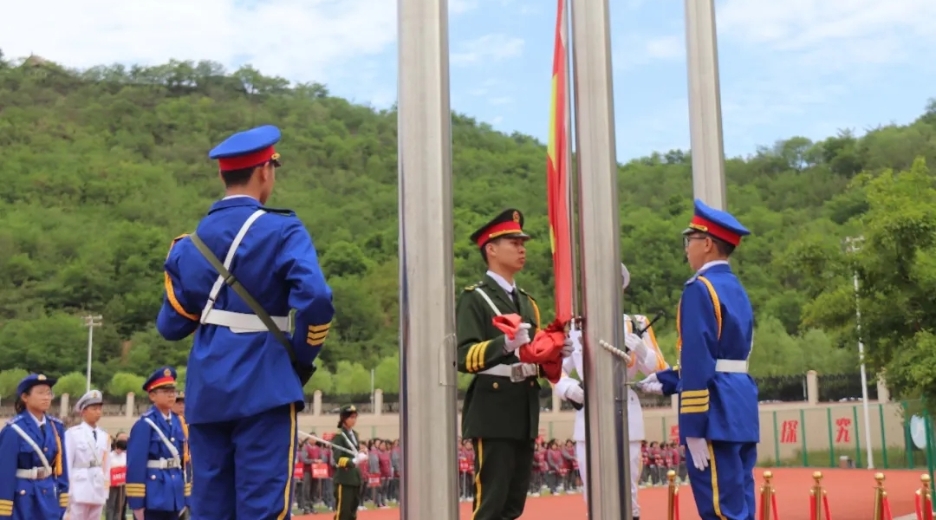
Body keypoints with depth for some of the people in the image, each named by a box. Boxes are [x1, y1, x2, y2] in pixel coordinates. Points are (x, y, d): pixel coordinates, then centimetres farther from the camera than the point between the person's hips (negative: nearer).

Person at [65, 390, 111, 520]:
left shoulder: (104, 436, 12)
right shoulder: (72, 433, -3)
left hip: (98, 491, 5)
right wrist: (68, 492, -6)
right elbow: (67, 464, -4)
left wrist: (105, 491, 10)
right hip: (79, 489, -5)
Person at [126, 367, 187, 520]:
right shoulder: (144, 424, -9)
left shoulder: (176, 422, 12)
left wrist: (184, 496, 12)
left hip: (173, 494, 7)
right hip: (153, 496, -7)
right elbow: (135, 465, -13)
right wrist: (136, 502, -16)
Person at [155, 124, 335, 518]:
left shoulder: (192, 241, 9)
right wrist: (303, 355, -5)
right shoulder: (282, 231, -6)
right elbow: (315, 300, -21)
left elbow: (171, 325, 10)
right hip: (263, 385, -5)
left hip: (206, 389, 5)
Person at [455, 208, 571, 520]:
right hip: (493, 411, -8)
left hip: (525, 410, 8)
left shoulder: (526, 302, 20)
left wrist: (555, 354, 3)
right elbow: (464, 357, -16)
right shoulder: (474, 298, -5)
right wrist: (504, 343, -30)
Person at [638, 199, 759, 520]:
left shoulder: (700, 289, -12)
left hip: (716, 412, -9)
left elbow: (699, 362, -19)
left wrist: (693, 429, -19)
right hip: (740, 406, 9)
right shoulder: (737, 289, 16)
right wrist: (666, 381, 28)